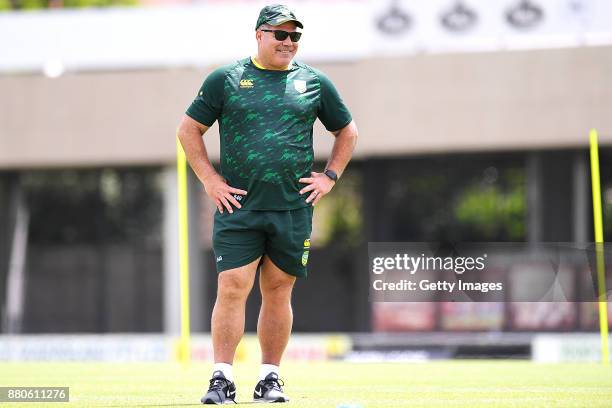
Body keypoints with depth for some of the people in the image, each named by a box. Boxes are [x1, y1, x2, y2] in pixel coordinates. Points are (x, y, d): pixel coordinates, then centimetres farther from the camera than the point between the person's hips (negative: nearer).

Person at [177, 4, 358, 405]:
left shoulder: (314, 83, 9)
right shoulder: (225, 79, 3)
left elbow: (347, 132, 20)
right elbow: (189, 129, 8)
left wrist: (329, 177, 8)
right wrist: (210, 180, 0)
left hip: (294, 208, 2)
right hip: (238, 207, -2)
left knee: (279, 293, 6)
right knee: (232, 290, -9)